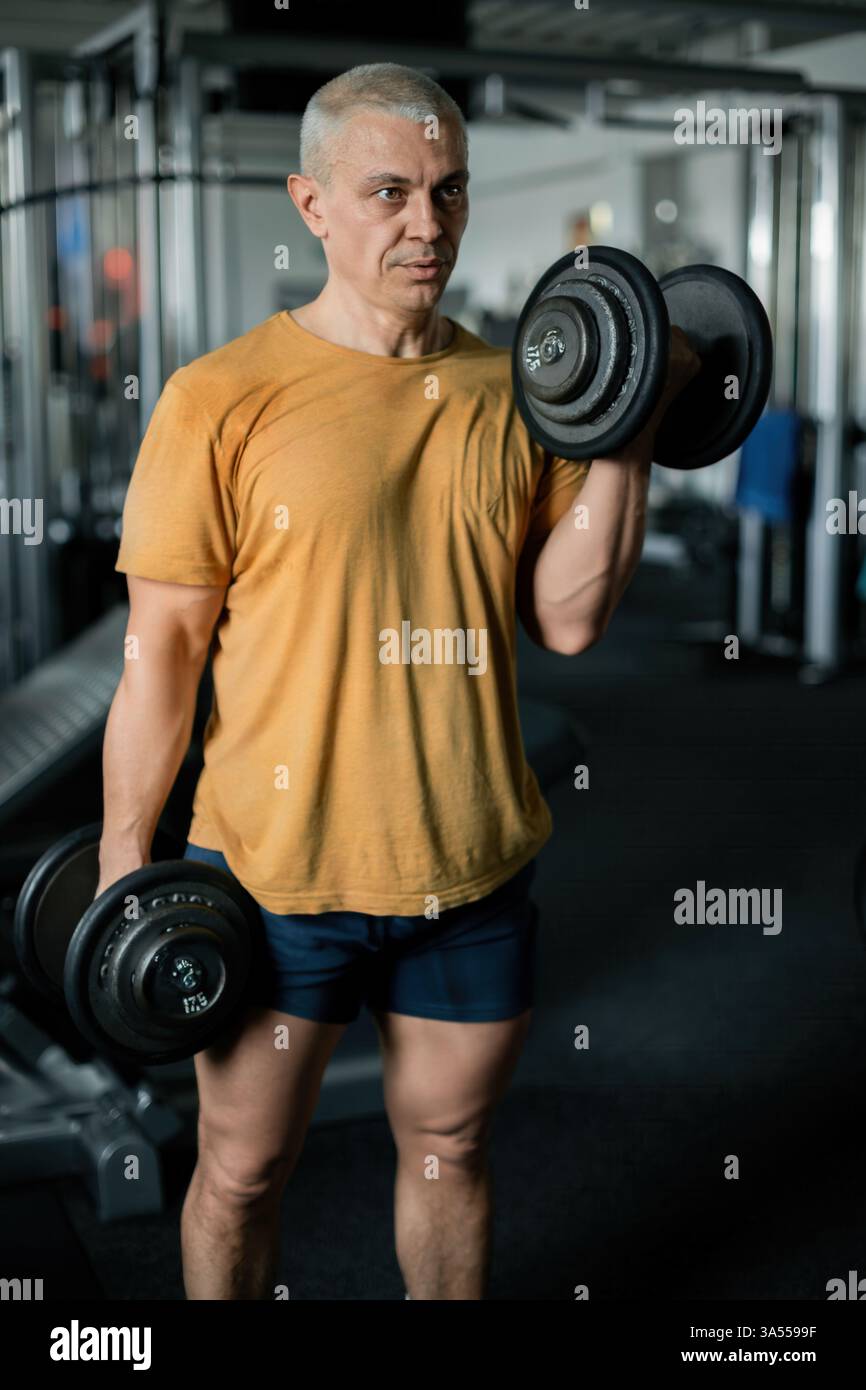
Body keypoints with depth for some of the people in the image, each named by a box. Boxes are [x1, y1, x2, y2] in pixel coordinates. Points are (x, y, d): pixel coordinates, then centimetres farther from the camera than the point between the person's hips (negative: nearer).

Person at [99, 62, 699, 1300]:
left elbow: (570, 618, -1)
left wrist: (625, 438, -8)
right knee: (242, 1171, 13)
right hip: (273, 872, -3)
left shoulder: (513, 396, 2)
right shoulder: (224, 400, -10)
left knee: (448, 1148, 21)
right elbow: (162, 650, -8)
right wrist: (125, 869, -7)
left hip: (474, 870, 4)